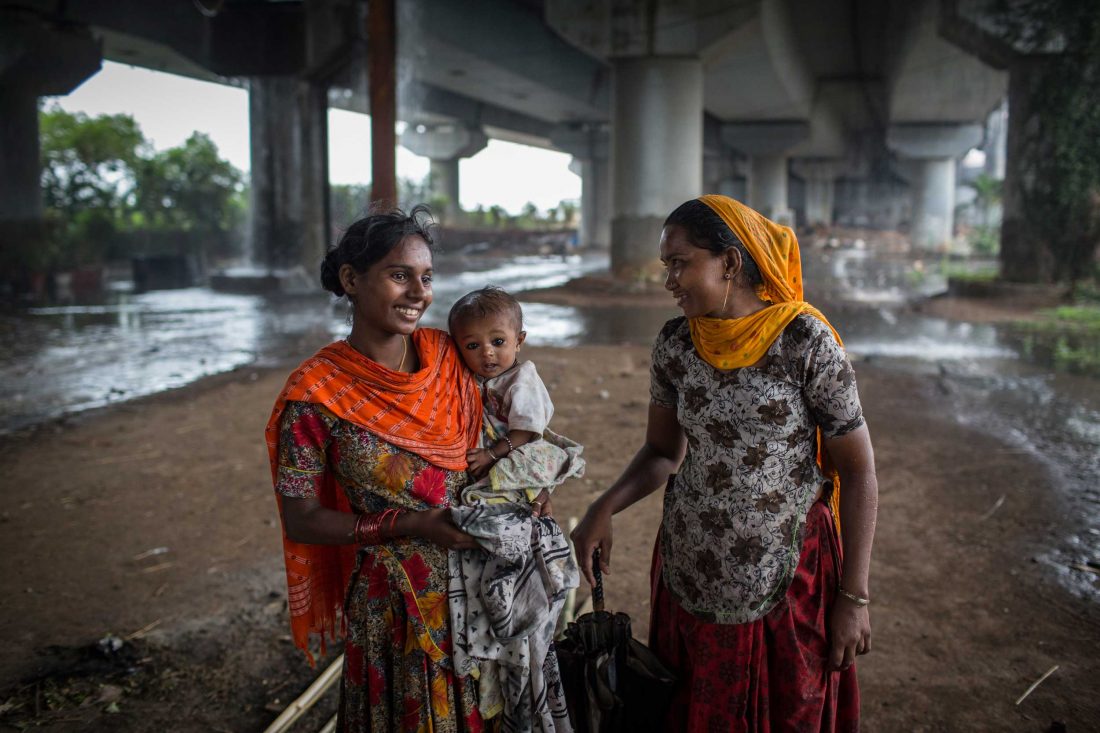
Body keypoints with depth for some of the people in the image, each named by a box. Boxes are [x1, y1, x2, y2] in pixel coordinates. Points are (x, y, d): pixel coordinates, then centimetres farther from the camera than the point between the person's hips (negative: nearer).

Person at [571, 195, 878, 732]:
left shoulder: (806, 342, -16)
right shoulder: (675, 344, -3)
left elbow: (858, 470, -11)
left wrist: (854, 597, -10)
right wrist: (604, 508, -12)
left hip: (785, 583, -3)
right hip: (691, 576, 4)